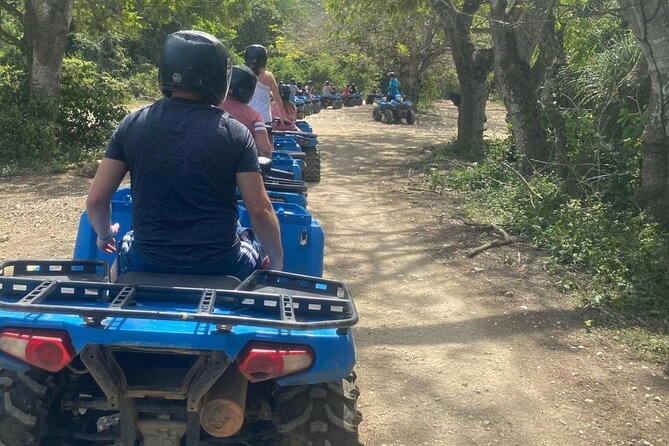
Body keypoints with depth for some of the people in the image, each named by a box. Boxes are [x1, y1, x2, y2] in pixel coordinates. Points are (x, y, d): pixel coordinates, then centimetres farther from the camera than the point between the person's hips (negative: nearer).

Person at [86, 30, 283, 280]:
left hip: (147, 266, 2)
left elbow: (96, 200, -1)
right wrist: (277, 261, 6)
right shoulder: (235, 133, -10)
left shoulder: (132, 125, -4)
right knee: (253, 254, 31)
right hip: (220, 266, -1)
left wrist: (105, 235, 20)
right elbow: (260, 210, -11)